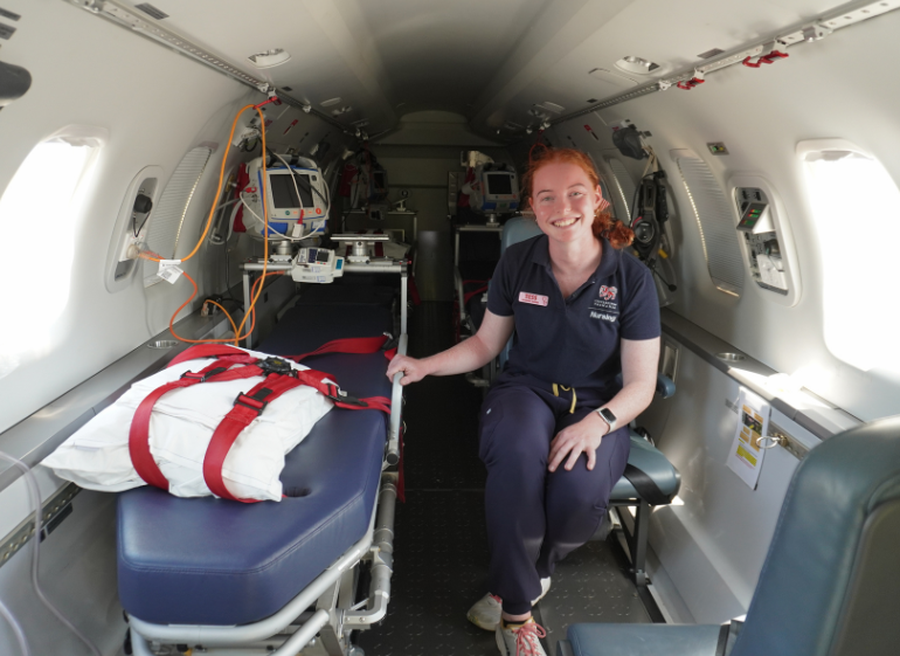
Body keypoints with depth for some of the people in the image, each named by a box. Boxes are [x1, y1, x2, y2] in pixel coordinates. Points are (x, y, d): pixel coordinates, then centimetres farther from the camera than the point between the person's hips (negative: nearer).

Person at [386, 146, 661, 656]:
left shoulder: (632, 278, -8)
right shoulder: (517, 264, -1)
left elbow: (640, 384, -6)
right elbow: (486, 344, 10)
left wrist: (598, 422, -25)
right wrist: (425, 366, -4)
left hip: (598, 408, -1)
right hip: (526, 390, 1)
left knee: (580, 488, -35)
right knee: (517, 453, -37)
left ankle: (530, 574, 3)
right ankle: (518, 612, -14)